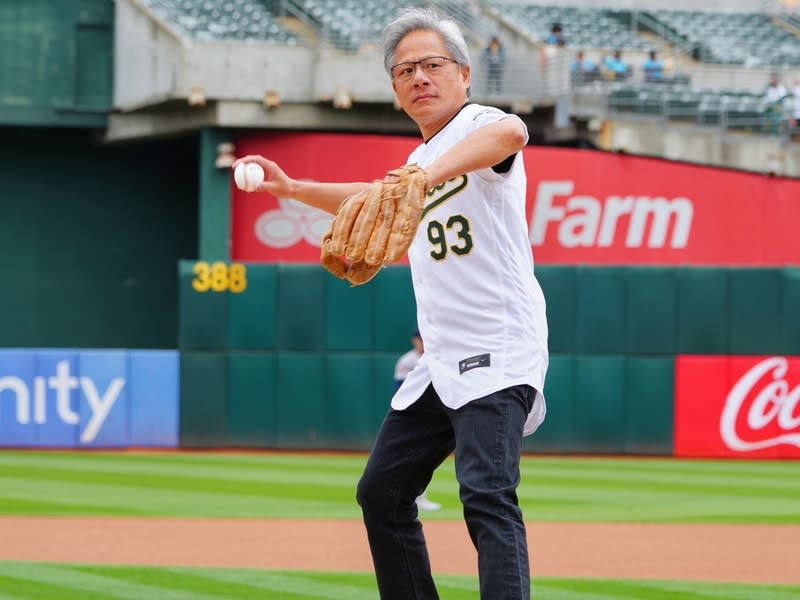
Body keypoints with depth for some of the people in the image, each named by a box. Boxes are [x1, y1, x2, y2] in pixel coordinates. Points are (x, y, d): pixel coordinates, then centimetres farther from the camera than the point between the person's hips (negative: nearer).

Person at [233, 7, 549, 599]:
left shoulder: (476, 125, -9)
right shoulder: (420, 158, 18)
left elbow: (511, 132, -36)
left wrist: (431, 174, -51)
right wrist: (293, 188, 37)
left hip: (497, 355, -10)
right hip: (442, 364, 10)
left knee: (487, 496, -25)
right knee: (382, 491, 15)